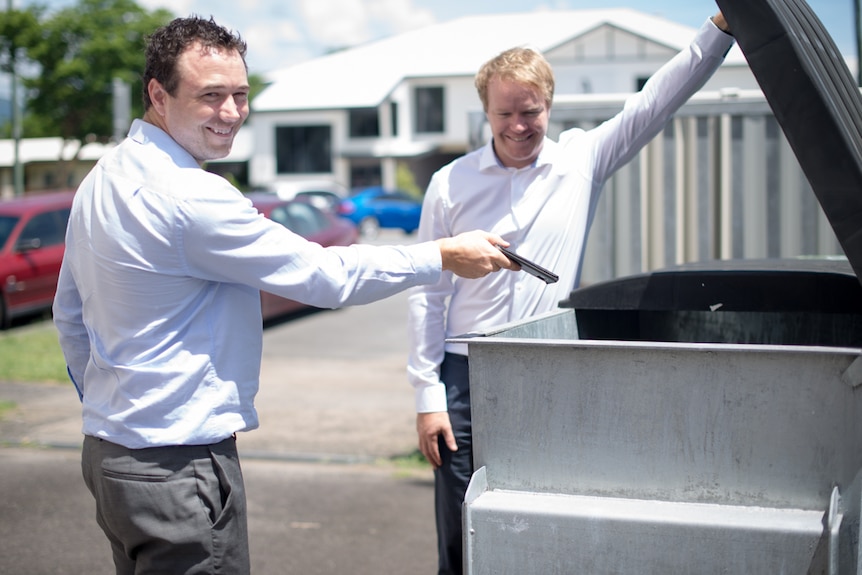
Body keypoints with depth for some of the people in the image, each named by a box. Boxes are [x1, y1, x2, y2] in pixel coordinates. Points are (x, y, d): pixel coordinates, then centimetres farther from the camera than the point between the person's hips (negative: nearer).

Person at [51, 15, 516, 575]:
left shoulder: (103, 178, 10)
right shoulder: (189, 196, -21)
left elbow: (70, 314, 20)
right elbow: (326, 276, -17)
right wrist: (445, 256, -7)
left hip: (107, 449, 10)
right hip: (178, 466, -10)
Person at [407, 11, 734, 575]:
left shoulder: (582, 159, 2)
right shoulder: (452, 184, 0)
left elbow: (658, 100, -4)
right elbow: (428, 294, 2)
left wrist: (722, 25, -15)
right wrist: (428, 395, -2)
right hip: (468, 380, -1)